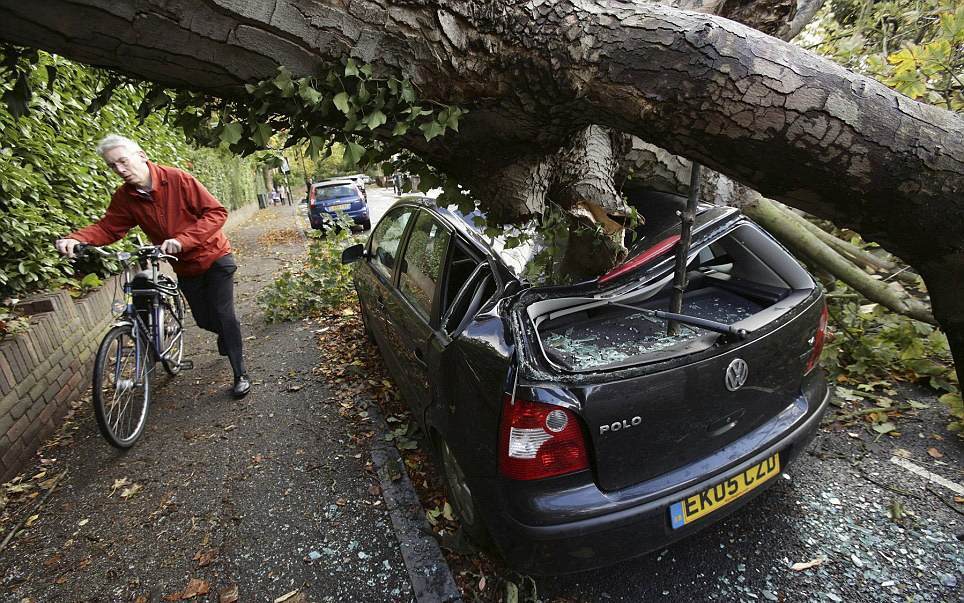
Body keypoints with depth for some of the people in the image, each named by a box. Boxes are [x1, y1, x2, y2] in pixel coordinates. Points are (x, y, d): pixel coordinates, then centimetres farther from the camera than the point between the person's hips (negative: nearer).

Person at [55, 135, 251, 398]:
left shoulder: (178, 179, -19)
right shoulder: (124, 198, -4)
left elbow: (216, 212, -23)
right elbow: (107, 228, -1)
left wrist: (182, 240, -33)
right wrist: (76, 238, -23)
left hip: (214, 257, -5)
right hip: (186, 266, 5)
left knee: (223, 315, -10)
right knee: (204, 320, 11)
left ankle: (240, 374, 1)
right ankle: (228, 335, 45)